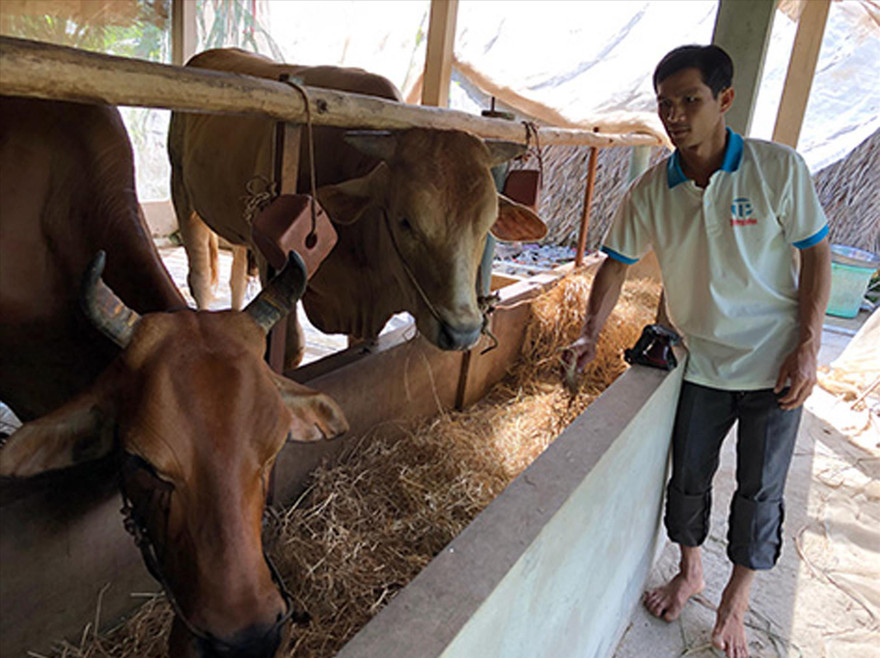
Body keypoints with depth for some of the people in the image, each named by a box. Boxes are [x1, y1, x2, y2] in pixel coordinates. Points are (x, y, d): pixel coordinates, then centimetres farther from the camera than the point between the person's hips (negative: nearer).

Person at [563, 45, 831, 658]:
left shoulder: (778, 167, -14)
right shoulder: (650, 190, -7)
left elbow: (816, 256, -7)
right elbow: (617, 263, 1)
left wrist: (807, 348, -12)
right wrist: (591, 335, -11)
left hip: (775, 364, -2)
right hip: (703, 362, 2)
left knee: (760, 489, 8)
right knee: (688, 476, 13)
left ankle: (736, 602, 31)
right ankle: (689, 572, 40)